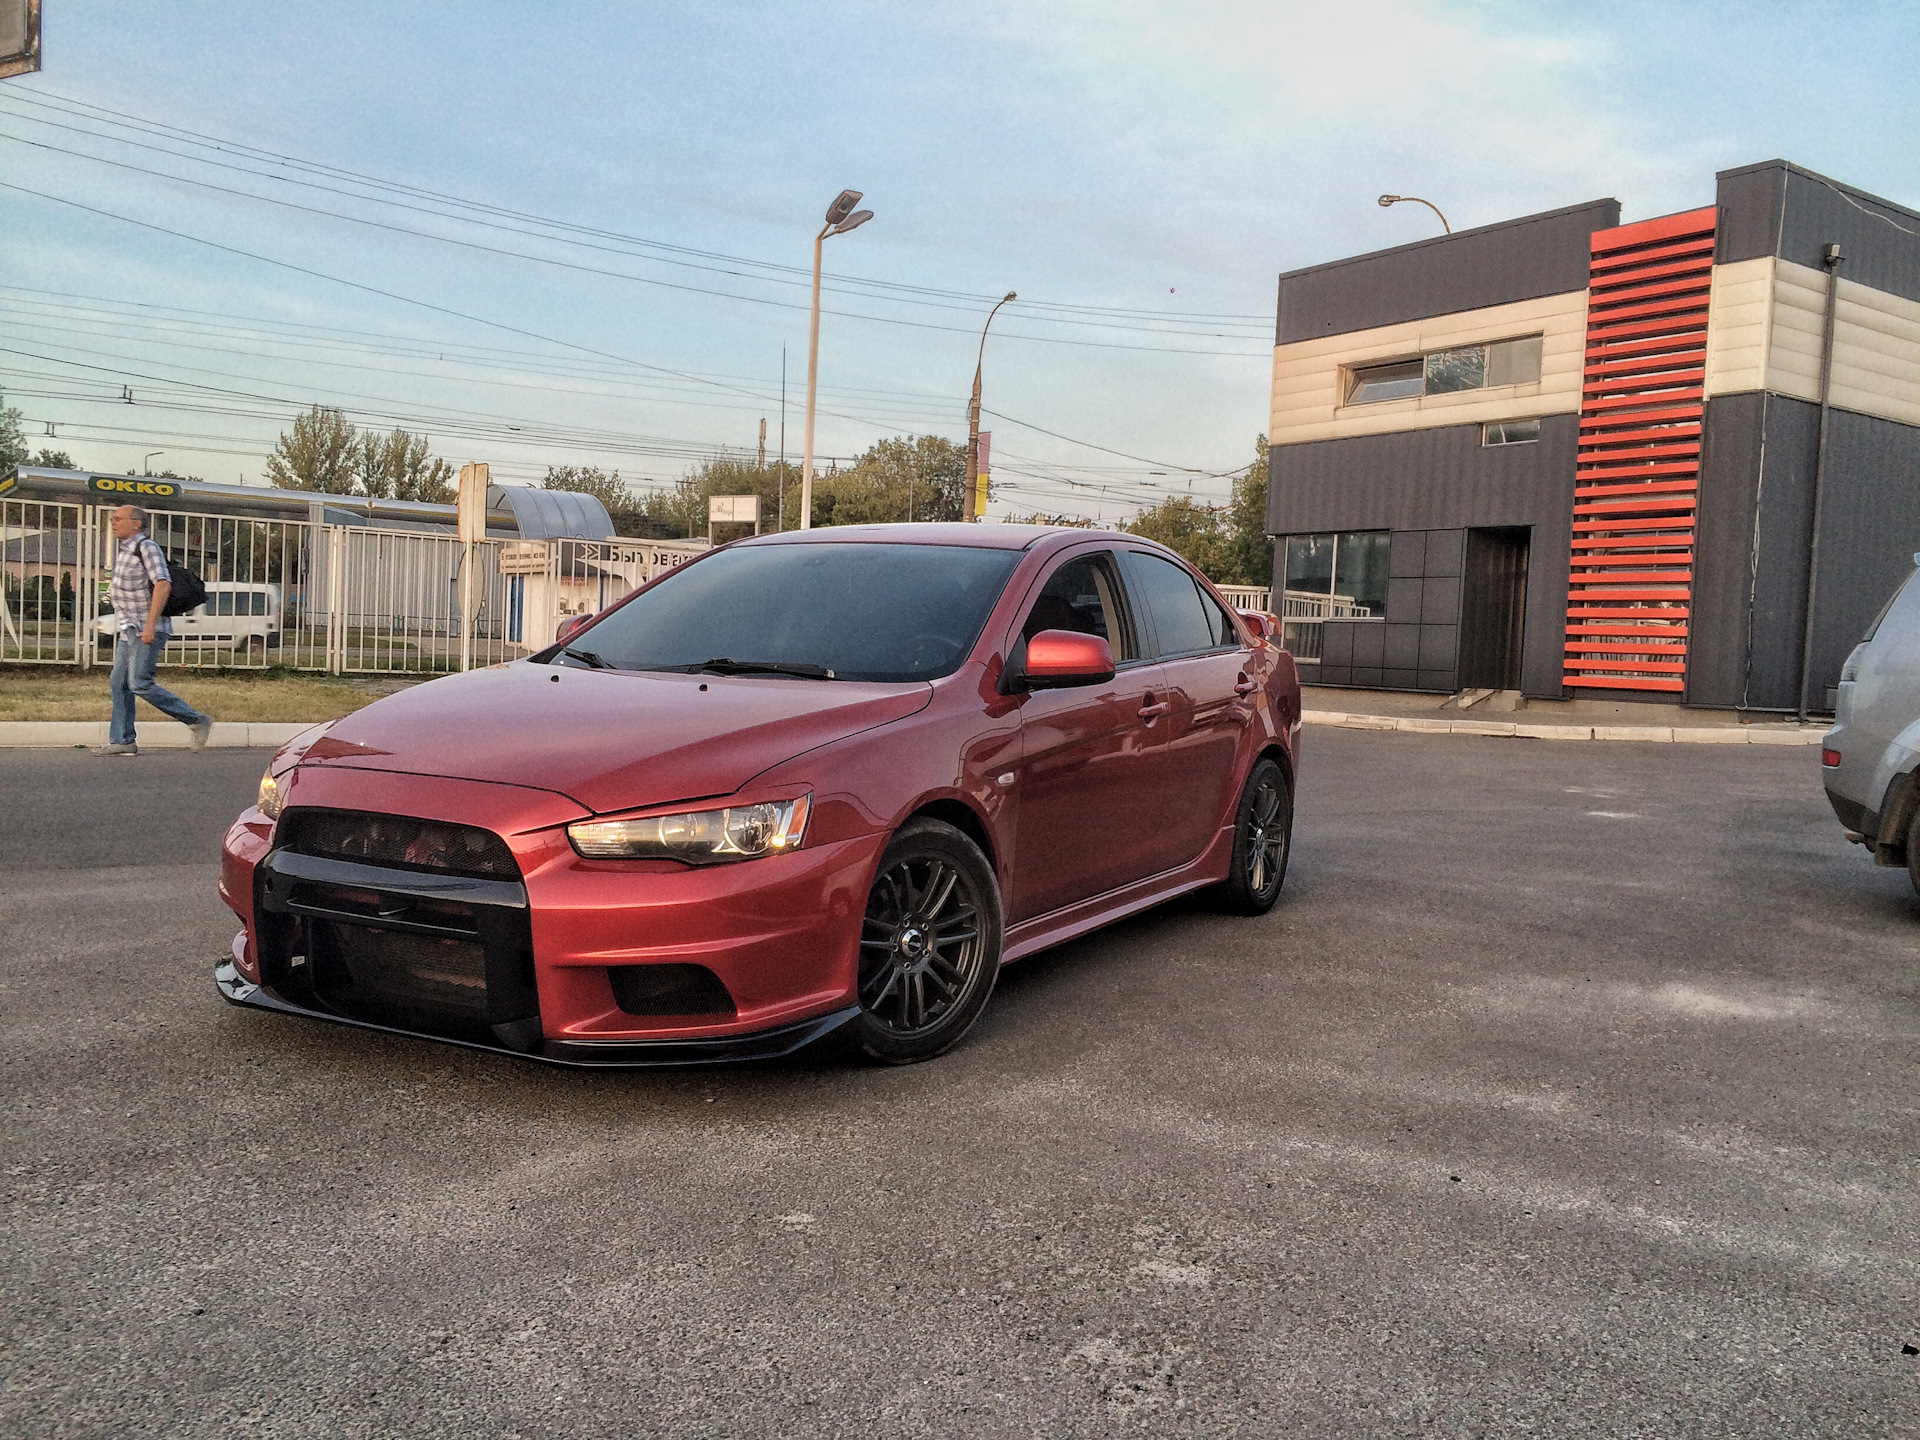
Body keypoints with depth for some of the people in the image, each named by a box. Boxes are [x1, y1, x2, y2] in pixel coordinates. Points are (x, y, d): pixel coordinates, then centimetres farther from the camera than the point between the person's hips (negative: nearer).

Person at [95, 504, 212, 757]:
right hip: (129, 630, 10)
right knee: (119, 682, 6)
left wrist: (150, 624, -28)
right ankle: (121, 741, 10)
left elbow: (163, 584, -23)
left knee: (140, 684, -14)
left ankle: (196, 721, -8)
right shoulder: (125, 550, 18)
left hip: (147, 630, -10)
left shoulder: (146, 547, -12)